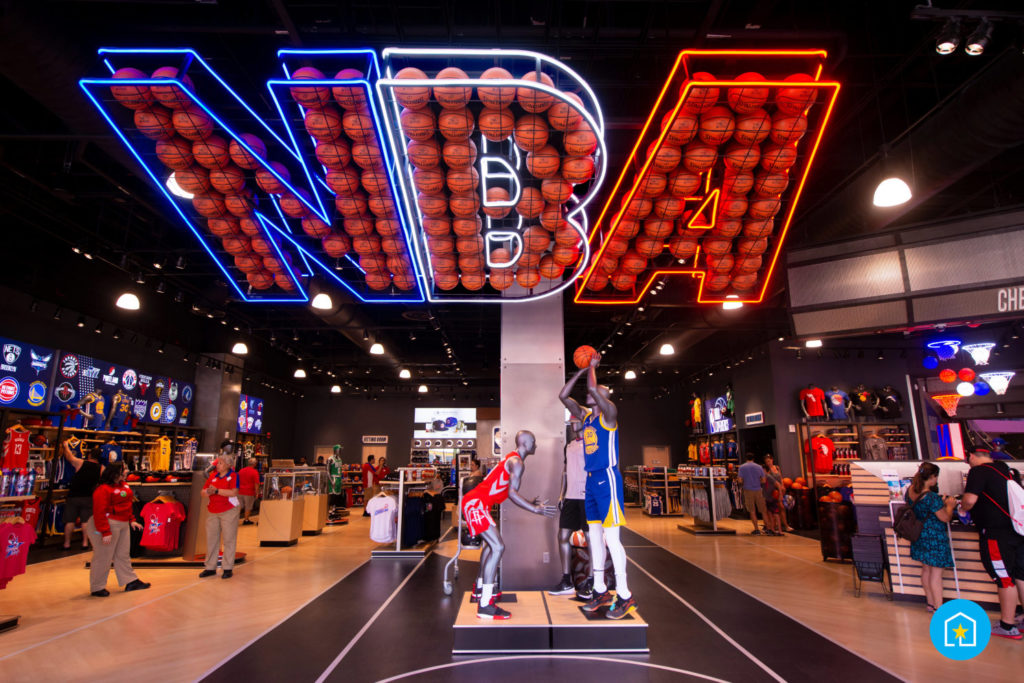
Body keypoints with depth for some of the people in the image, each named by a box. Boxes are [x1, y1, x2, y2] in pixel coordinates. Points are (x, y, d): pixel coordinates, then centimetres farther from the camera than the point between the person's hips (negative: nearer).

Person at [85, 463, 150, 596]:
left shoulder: (123, 485, 10)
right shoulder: (102, 490, -19)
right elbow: (99, 513, -22)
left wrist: (132, 520, 15)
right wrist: (105, 532, -24)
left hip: (123, 525, 9)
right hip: (108, 525, -9)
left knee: (123, 555, 15)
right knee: (103, 557, 1)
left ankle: (130, 581, 22)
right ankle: (97, 588, 16)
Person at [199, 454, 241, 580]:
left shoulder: (233, 476, -4)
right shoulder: (213, 476, 12)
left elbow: (233, 492, -17)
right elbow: (203, 491, 11)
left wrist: (216, 491, -18)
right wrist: (208, 492, -12)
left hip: (228, 512, -5)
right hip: (212, 512, 6)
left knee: (229, 540, -1)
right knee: (211, 539, 9)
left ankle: (228, 568, 5)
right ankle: (210, 567, 20)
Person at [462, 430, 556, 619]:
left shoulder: (512, 459, 19)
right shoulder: (517, 462, -13)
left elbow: (508, 492, 24)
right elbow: (512, 493, -22)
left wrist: (531, 504, 28)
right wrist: (537, 510, -21)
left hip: (475, 502, 11)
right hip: (476, 503, -11)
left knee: (492, 544, 25)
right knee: (498, 547, -16)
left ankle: (479, 589, 38)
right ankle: (484, 606, -17)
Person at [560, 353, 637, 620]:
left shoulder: (609, 412, -7)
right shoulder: (585, 415, 14)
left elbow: (593, 389, -23)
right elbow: (563, 396, 14)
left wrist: (592, 366, -6)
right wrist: (581, 370, 11)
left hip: (607, 478, -8)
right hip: (591, 479, 8)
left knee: (611, 537, -7)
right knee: (595, 535, 11)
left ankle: (624, 595, 2)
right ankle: (600, 591, 21)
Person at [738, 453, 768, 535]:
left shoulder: (742, 467, -1)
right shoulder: (759, 467, 3)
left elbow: (740, 480, -7)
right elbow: (763, 480, 1)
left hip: (748, 490, -1)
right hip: (758, 490, 1)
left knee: (752, 511, 3)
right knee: (763, 510, 11)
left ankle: (756, 530, 2)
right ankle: (767, 528, 14)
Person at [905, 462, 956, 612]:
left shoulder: (909, 490, 0)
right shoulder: (932, 497, -24)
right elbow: (945, 518, -14)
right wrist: (950, 506, 4)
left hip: (919, 536, 7)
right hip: (934, 538, -7)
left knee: (926, 570, 18)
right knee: (936, 573, 2)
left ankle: (930, 603, 30)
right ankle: (938, 608, 10)